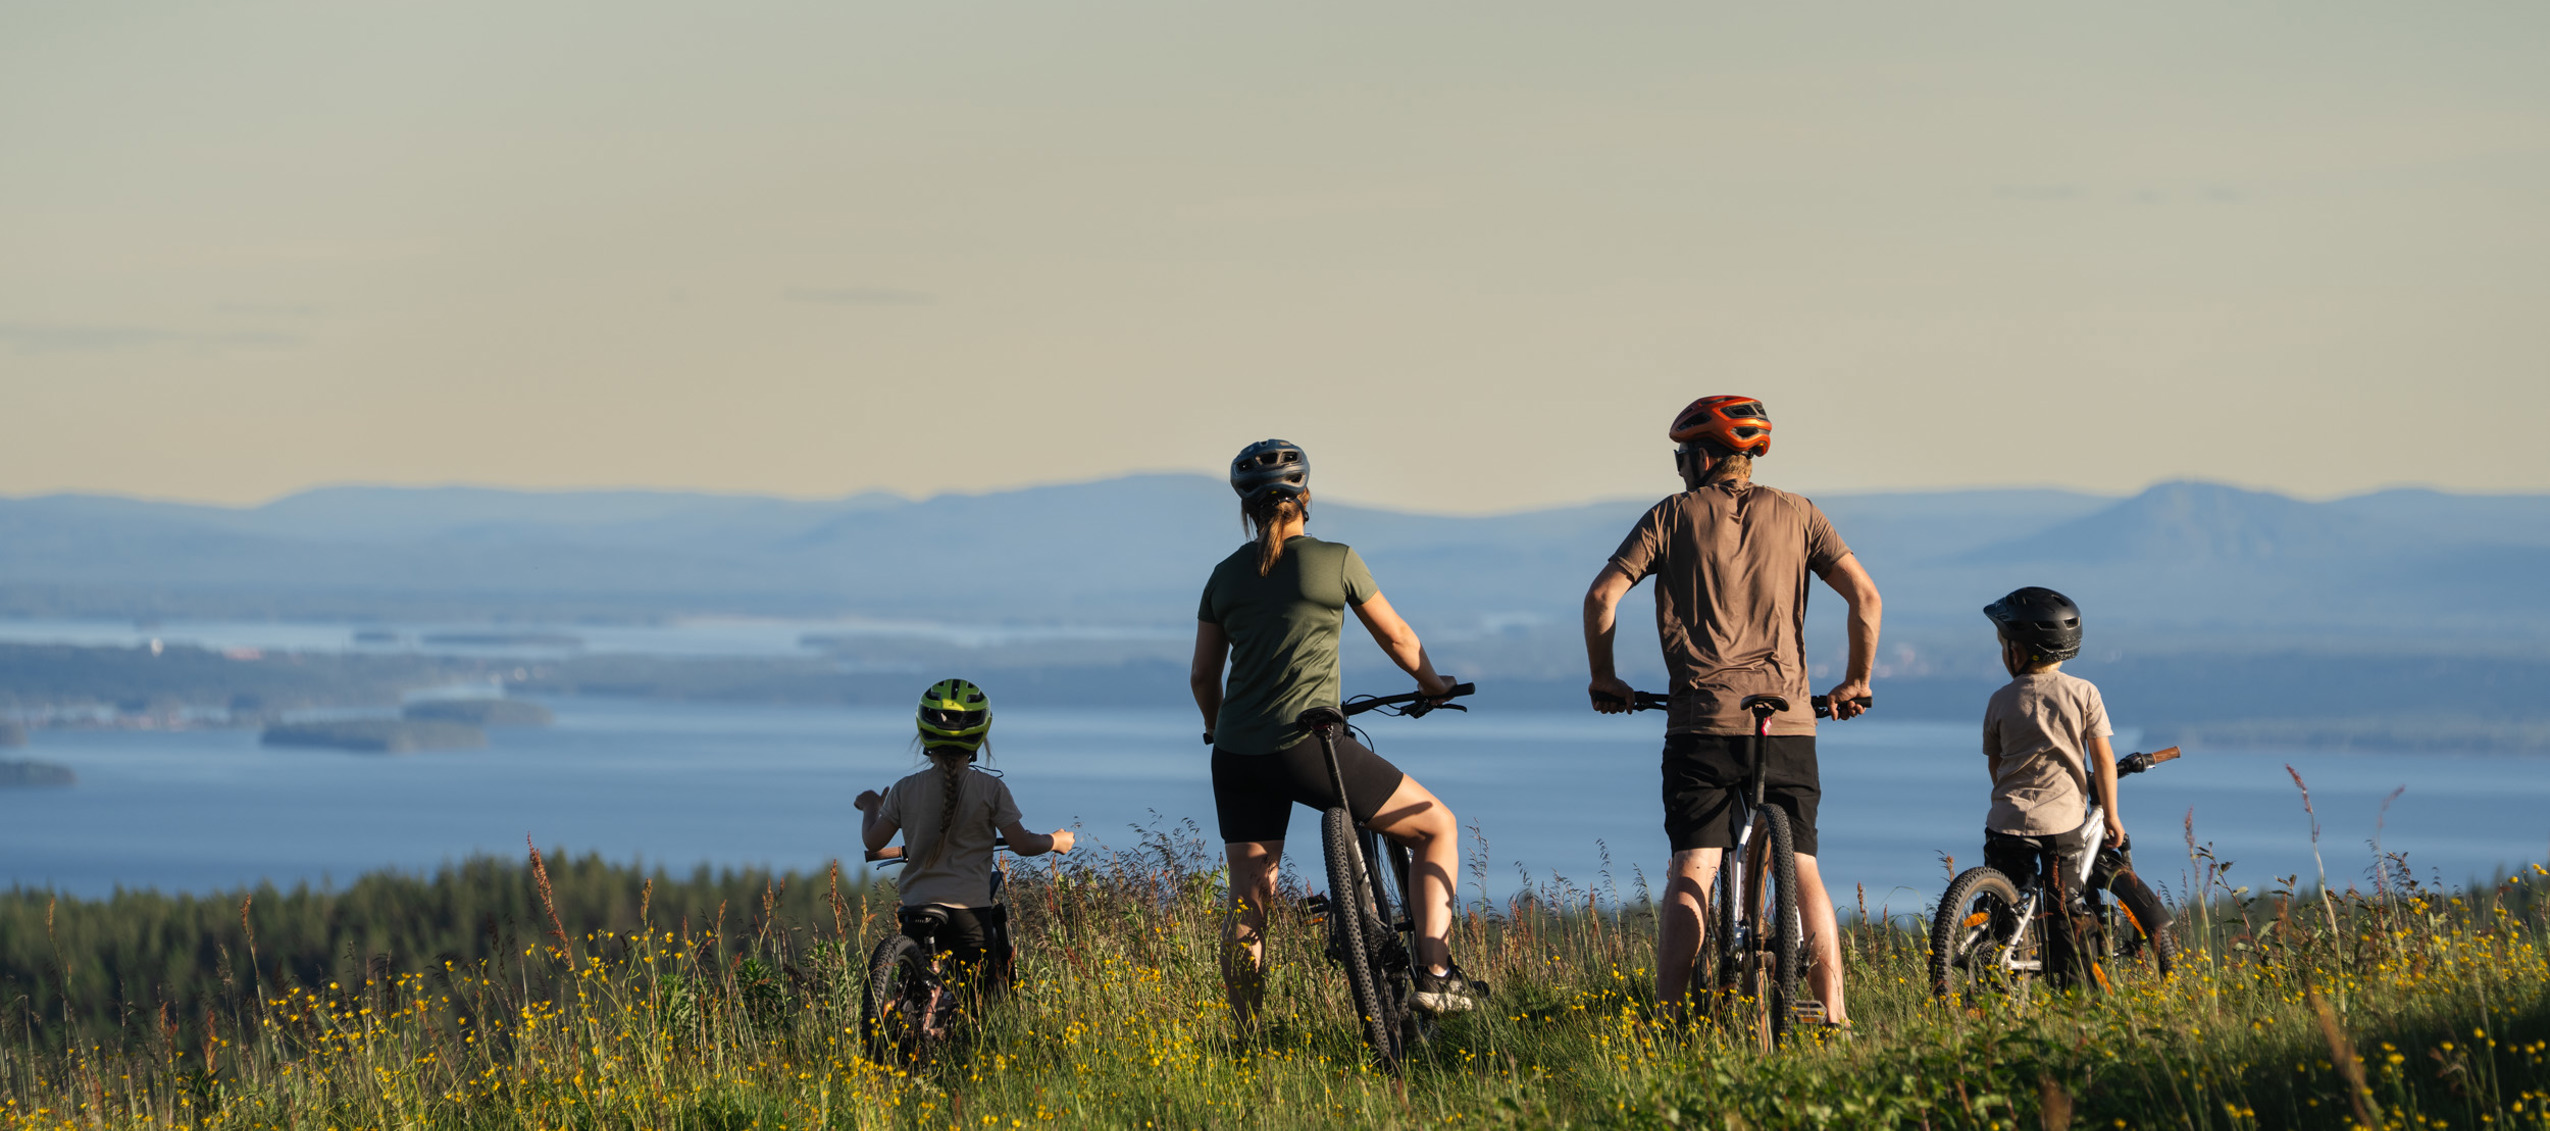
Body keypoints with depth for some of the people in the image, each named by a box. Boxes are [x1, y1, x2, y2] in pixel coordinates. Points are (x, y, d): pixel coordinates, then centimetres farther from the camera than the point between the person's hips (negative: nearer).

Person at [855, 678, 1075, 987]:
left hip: (917, 906, 2)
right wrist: (1056, 841, 20)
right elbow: (1023, 844, -1)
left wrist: (871, 806, 29)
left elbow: (873, 842, 8)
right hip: (970, 910, -2)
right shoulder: (991, 789, -3)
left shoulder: (905, 791, 1)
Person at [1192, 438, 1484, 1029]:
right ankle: (1435, 971, -2)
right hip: (1308, 749, -5)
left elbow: (1202, 678, 16)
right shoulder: (1335, 560, -2)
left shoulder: (1226, 576, 10)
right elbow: (1395, 636, 10)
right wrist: (1431, 682, 29)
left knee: (1246, 906, 10)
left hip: (1238, 757, 5)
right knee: (1436, 825, 10)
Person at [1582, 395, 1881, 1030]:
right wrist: (1856, 683, 14)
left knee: (1690, 872, -2)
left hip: (1701, 717, -2)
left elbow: (1601, 596, 0)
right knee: (1803, 870, 6)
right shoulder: (1794, 515, 11)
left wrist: (1603, 679, 13)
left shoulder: (1674, 517, 7)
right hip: (1787, 716, 2)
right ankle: (1835, 1019, -1)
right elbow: (1864, 595, 2)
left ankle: (1668, 1019, -11)